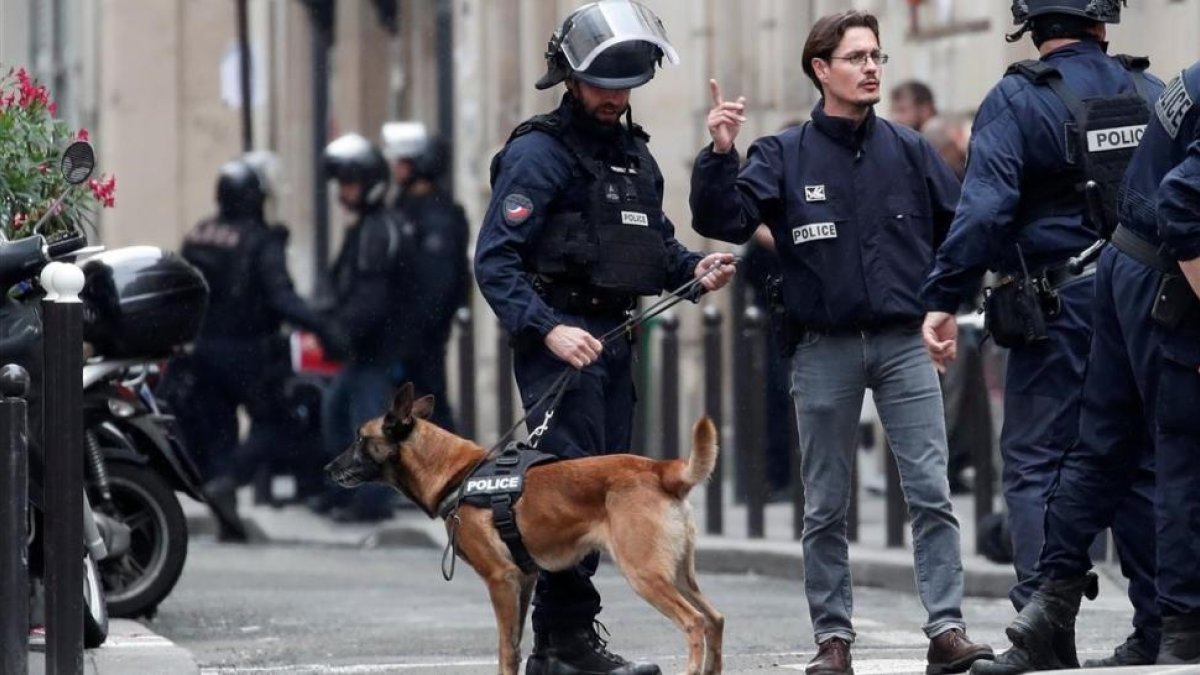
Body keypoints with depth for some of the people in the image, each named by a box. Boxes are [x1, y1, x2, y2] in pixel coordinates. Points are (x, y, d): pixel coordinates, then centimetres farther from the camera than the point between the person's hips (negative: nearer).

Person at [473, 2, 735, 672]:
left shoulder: (634, 153, 18)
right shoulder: (538, 152, -9)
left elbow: (656, 241, 28)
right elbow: (495, 261, -14)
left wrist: (694, 267, 6)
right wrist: (549, 329, -25)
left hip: (615, 339, 8)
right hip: (560, 340, -8)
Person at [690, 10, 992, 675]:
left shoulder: (908, 149, 7)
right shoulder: (783, 154, 1)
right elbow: (722, 219, -11)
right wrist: (719, 153, -25)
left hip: (904, 344, 1)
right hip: (824, 347, -1)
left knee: (931, 493, -8)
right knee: (825, 508, 6)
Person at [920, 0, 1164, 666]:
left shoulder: (1017, 99, -7)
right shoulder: (1150, 93, 7)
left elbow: (984, 209, -17)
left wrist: (943, 299, -14)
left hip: (1058, 307, -4)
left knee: (1036, 465, -1)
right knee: (1140, 464, 11)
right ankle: (1157, 630, 12)